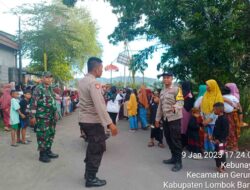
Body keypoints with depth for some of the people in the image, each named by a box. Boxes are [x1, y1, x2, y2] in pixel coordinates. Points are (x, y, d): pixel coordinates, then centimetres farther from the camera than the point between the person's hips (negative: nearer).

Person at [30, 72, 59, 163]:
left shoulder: (50, 88, 15)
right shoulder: (38, 88, -10)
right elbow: (34, 103, -14)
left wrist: (55, 114, 20)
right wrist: (32, 116, -17)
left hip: (51, 117, 8)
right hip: (42, 117, -8)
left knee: (51, 134, 13)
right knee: (43, 135, -2)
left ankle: (48, 151, 26)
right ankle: (42, 154, 9)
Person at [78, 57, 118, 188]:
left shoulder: (82, 81, 8)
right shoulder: (93, 83, -20)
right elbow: (99, 106, -28)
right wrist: (110, 123, -30)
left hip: (83, 119, 9)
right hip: (93, 121, -9)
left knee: (92, 146, 22)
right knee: (98, 149, 4)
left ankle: (88, 173, 34)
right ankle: (91, 178, 15)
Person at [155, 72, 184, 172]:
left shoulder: (177, 89, -7)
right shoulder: (162, 92, 15)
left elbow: (180, 102, -18)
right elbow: (160, 106, 19)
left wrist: (175, 107, -40)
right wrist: (157, 119, 19)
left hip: (175, 118, -7)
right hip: (165, 119, 7)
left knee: (176, 140, -4)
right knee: (168, 139, 13)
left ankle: (179, 162, 6)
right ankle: (174, 157, 28)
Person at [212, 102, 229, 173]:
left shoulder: (224, 119, -19)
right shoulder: (218, 118, 11)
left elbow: (225, 131, -21)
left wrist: (219, 139, -21)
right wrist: (214, 136, 14)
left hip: (221, 140, -10)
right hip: (217, 139, 10)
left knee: (221, 154, -2)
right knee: (216, 153, 17)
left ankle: (222, 167, 9)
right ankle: (219, 165, 29)